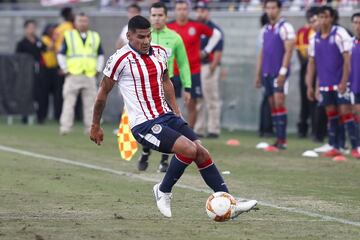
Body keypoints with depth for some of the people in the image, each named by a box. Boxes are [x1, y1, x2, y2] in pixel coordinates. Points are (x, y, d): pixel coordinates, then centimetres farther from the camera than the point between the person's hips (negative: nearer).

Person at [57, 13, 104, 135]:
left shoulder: (95, 37, 14)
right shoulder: (69, 36, 6)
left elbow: (100, 54, 21)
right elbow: (61, 54, 7)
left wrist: (98, 69, 10)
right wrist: (65, 69, -1)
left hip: (90, 76, 2)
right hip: (73, 75, -2)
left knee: (90, 103, 2)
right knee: (69, 102, -6)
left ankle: (90, 128, 5)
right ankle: (65, 128, -7)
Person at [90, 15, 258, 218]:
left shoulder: (159, 53, 8)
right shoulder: (121, 59, -12)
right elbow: (103, 93, -2)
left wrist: (177, 112, 21)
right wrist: (96, 126, 4)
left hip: (167, 116, 7)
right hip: (144, 125, -7)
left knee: (202, 152, -6)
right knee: (189, 149, -24)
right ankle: (163, 192, -3)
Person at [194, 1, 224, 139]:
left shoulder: (214, 29, -4)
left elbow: (218, 51, -10)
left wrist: (212, 68, -18)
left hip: (208, 66, -7)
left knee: (212, 100, -5)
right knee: (197, 100, 8)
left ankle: (213, 130, -4)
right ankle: (198, 129, 13)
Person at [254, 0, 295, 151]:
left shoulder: (285, 28, -6)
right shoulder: (265, 29, 17)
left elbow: (288, 51, -12)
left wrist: (283, 72, -19)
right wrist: (258, 74, 17)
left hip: (279, 74, -7)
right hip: (267, 73, 7)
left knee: (279, 104, -12)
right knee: (272, 106, 6)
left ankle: (281, 140, -13)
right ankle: (279, 138, 10)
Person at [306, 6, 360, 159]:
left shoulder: (340, 34, -7)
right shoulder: (315, 39, 9)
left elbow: (347, 59, -10)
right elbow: (311, 63, 13)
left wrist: (343, 82, -17)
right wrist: (309, 86, 8)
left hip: (340, 83, -5)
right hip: (325, 84, 5)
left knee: (345, 113, -9)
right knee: (331, 115, 7)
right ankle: (335, 147, 12)